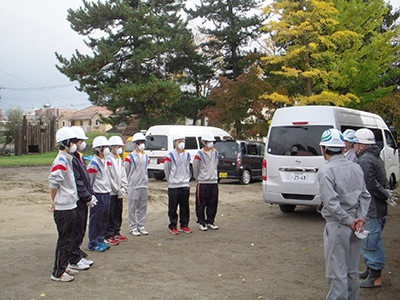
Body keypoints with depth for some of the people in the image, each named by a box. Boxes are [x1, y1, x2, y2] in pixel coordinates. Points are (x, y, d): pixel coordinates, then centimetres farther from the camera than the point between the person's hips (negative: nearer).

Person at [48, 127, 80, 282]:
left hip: (70, 207, 10)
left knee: (68, 238, 17)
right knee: (65, 240, -2)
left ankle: (63, 266, 29)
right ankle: (57, 273, 8)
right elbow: (53, 184, -20)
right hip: (64, 209, -10)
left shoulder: (68, 159, 14)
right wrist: (55, 202, -9)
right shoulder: (61, 161, -18)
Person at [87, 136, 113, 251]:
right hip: (98, 196, -9)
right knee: (95, 220, 0)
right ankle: (93, 243, 9)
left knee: (104, 220, 13)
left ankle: (100, 240, 24)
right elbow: (89, 182, -12)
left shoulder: (104, 161, 14)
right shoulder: (93, 164, -14)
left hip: (106, 195, 9)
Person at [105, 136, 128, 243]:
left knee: (118, 213, 13)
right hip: (111, 192, -8)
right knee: (110, 215, -2)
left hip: (119, 193, 8)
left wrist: (123, 188, 2)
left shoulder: (120, 160, 14)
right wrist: (118, 190, -12)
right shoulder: (108, 160, -12)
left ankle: (116, 233, 23)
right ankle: (108, 236, 6)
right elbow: (109, 178, -15)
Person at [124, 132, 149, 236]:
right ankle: (133, 227, 9)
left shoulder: (146, 156, 13)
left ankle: (140, 226, 19)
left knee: (142, 207, 9)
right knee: (132, 208, 0)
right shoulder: (130, 157, -5)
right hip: (134, 187, -5)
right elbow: (125, 172, -2)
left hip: (144, 187, 5)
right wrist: (129, 182, 1)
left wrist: (146, 183, 16)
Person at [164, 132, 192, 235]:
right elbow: (166, 169, 4)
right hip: (173, 186, -4)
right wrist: (170, 180, 8)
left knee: (185, 207, 8)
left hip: (185, 185, 4)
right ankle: (173, 227, 12)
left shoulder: (187, 155, 9)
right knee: (173, 208, 1)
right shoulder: (171, 155, -5)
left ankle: (184, 225, 19)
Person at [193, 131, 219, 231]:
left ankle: (210, 222, 21)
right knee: (201, 204, 1)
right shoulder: (199, 155, -8)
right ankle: (201, 223, 13)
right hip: (203, 183, -5)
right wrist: (199, 179, 7)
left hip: (214, 182, 5)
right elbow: (195, 170, 1)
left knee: (213, 204, 8)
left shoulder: (215, 152, 9)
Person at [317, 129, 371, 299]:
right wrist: (360, 218, -3)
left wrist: (349, 221, -13)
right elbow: (365, 196, 5)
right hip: (354, 227, 7)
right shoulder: (356, 168, 6)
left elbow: (331, 204, -21)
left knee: (336, 272, 2)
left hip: (337, 226, -7)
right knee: (352, 271, 19)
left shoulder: (326, 171, -14)